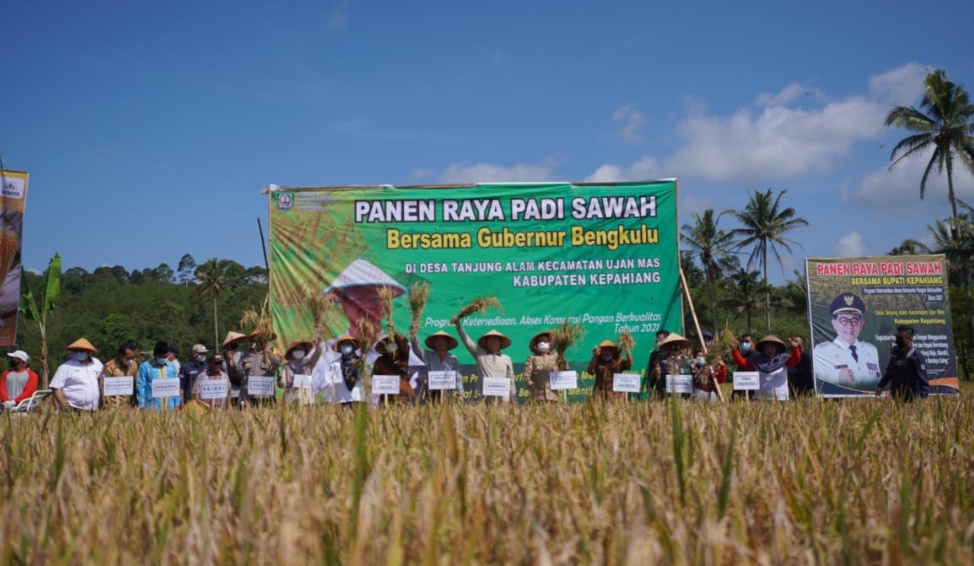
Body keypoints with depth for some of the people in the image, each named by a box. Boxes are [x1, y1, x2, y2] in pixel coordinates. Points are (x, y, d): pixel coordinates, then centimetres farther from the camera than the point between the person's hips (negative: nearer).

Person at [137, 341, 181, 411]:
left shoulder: (172, 366, 9)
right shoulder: (145, 366, -1)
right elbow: (140, 387, -1)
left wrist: (177, 404, 9)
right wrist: (142, 406, -5)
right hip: (152, 408, -3)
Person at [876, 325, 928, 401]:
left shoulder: (916, 356, -15)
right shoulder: (895, 351, 6)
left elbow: (923, 380, -18)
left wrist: (922, 399, -29)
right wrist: (881, 385, 16)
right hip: (895, 397, 7)